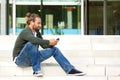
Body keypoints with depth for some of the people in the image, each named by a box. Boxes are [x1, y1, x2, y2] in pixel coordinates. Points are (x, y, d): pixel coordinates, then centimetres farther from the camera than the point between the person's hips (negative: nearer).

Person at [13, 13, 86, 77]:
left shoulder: (36, 32, 7)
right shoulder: (25, 32, -18)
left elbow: (44, 45, 8)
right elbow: (34, 40, -40)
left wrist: (51, 44, -12)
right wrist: (48, 42, -37)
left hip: (32, 58, 8)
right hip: (20, 59, -8)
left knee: (54, 49, -1)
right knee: (31, 44, -37)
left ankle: (70, 69, -6)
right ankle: (36, 70, -30)